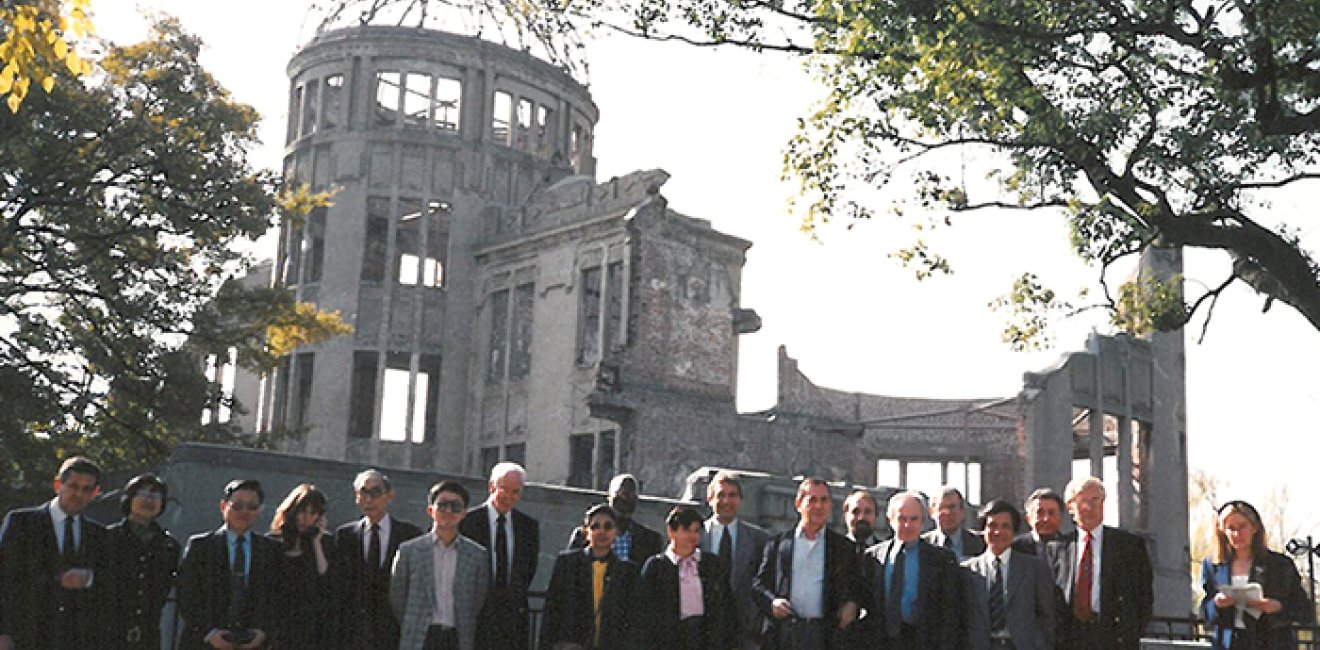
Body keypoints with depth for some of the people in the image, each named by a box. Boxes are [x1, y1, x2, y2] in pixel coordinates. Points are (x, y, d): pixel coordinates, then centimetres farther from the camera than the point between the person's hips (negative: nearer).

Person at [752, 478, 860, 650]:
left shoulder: (844, 547, 12)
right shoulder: (777, 543, 11)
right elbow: (759, 584, 11)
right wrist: (771, 602, -7)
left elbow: (856, 588, 15)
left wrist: (852, 604, -5)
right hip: (785, 634, 0)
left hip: (826, 636, 0)